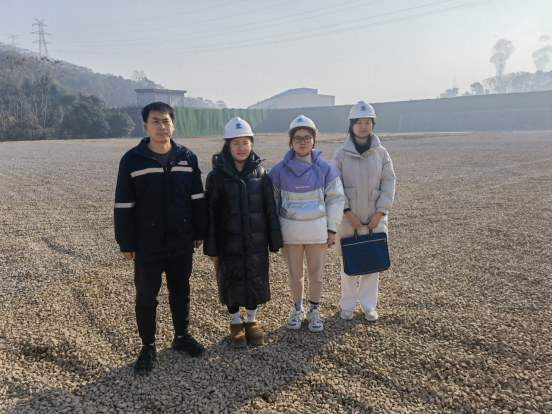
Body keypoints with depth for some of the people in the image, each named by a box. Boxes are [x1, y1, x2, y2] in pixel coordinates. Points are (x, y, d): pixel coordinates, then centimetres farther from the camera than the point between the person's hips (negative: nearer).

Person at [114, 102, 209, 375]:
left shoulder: (187, 158, 1)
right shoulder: (132, 160, -8)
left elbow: (197, 199, 6)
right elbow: (124, 206, -6)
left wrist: (199, 233, 7)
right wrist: (126, 244, -7)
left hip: (182, 243, 3)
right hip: (147, 247, -2)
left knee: (181, 293, 17)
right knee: (146, 298, 11)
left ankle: (182, 336, 37)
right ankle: (148, 348, 28)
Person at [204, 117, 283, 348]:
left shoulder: (260, 173, 0)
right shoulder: (217, 175, -7)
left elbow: (270, 209, 2)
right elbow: (211, 214, -6)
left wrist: (274, 241, 2)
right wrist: (211, 248, -6)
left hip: (256, 242, 2)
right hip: (229, 243, -1)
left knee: (255, 282, 11)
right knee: (231, 283, 11)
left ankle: (252, 322, 33)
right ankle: (236, 323, 32)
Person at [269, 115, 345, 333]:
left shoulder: (324, 168, -5)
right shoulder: (279, 170, -5)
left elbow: (335, 198, 2)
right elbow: (272, 200, 4)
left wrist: (332, 228, 0)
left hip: (317, 229, 0)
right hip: (290, 230, 0)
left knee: (316, 274, 11)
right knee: (294, 274, 13)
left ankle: (314, 311, 31)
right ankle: (297, 310, 34)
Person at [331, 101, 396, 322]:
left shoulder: (381, 152, 0)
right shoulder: (341, 154, -4)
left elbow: (388, 183, -1)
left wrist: (380, 213, -8)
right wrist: (347, 212, -13)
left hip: (374, 218, 1)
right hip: (348, 218, -1)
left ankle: (368, 305, 25)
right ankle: (347, 304, 25)